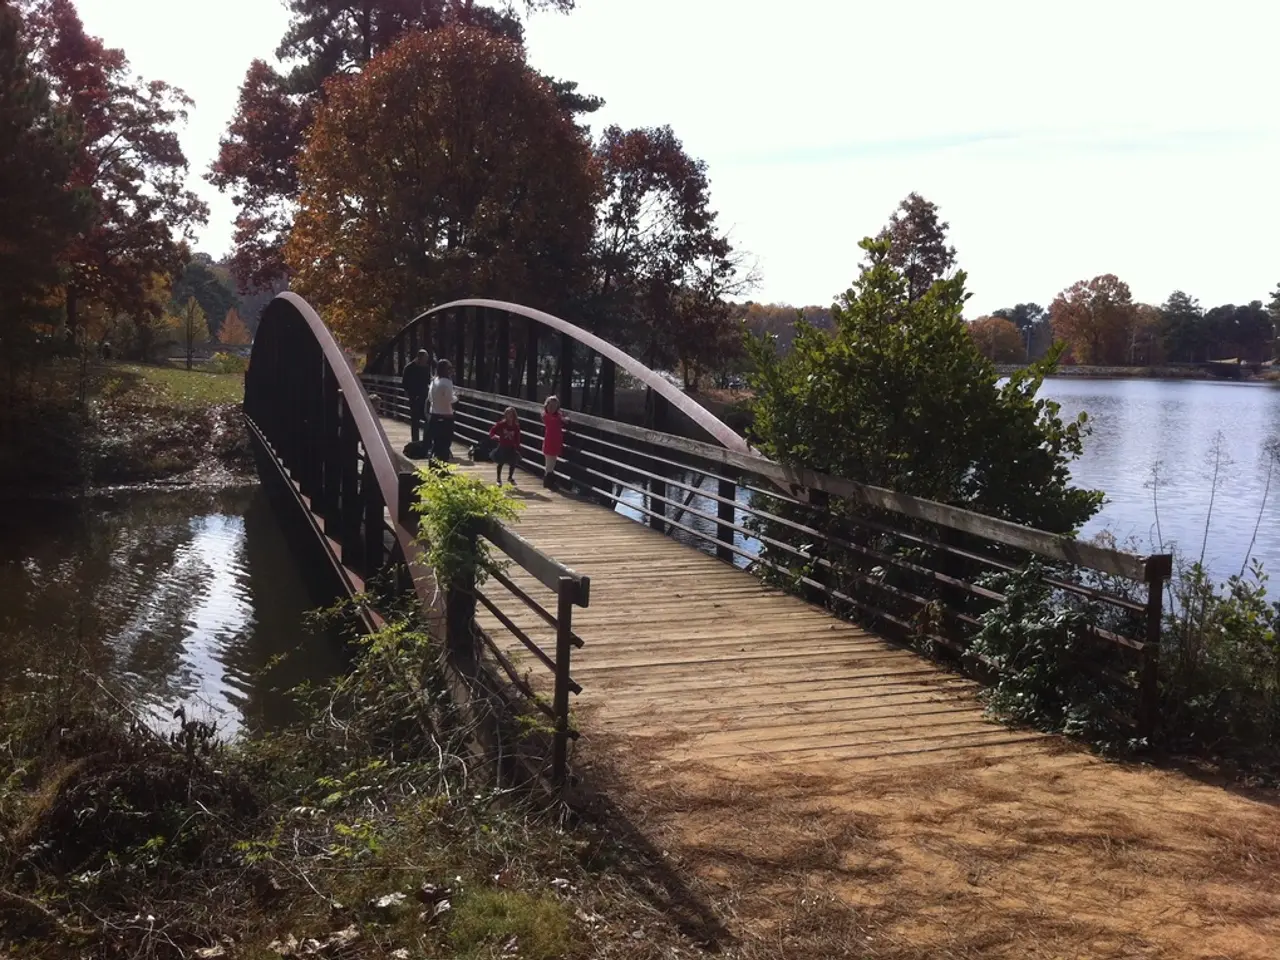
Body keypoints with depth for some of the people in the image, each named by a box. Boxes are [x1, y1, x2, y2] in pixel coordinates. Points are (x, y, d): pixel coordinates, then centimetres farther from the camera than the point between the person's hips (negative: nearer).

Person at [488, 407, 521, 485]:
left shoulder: (516, 426, -5)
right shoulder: (501, 424, -10)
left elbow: (517, 438, -2)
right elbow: (492, 431, -3)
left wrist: (517, 448, -4)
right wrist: (495, 436, -18)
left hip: (511, 448, 2)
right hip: (502, 447, -2)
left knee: (513, 463, 8)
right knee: (500, 463, 8)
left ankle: (510, 477, 35)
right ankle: (499, 479, 25)